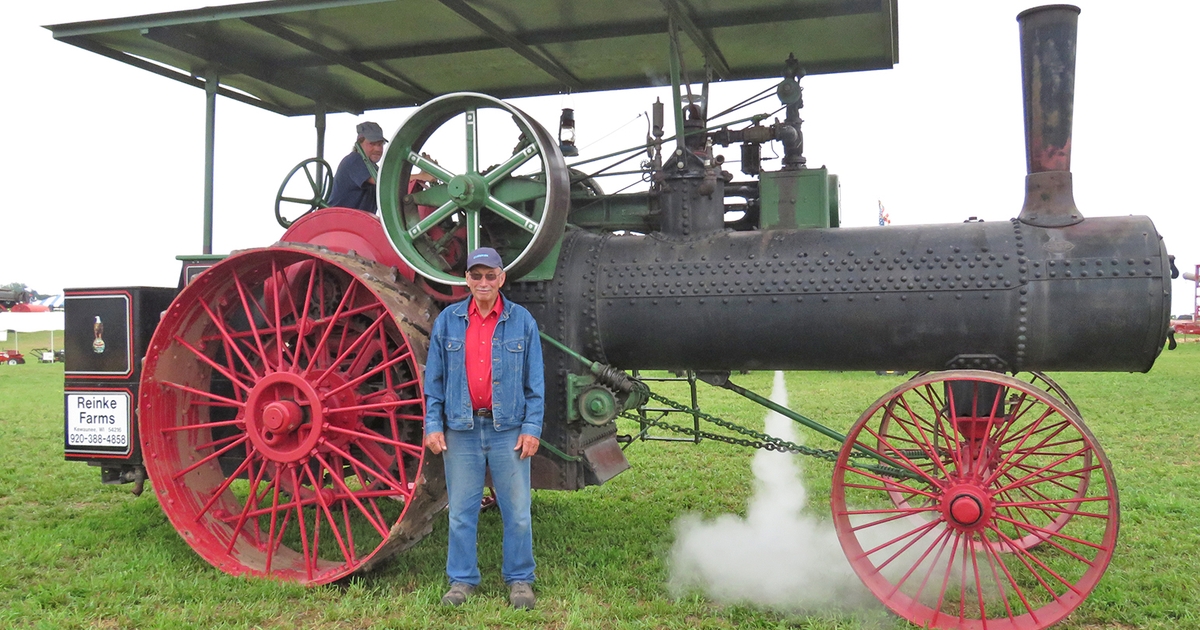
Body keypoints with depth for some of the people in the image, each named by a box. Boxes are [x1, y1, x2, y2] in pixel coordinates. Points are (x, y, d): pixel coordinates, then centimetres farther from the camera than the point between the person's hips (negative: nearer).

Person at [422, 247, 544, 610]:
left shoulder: (521, 321, 3)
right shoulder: (448, 321, 5)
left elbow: (535, 382, 3)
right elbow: (434, 379, 8)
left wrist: (532, 428, -3)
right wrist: (432, 425, 1)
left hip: (508, 429, -1)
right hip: (461, 430, 1)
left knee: (517, 511, 4)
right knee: (461, 511, 8)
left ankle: (520, 580, 19)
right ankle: (462, 580, 22)